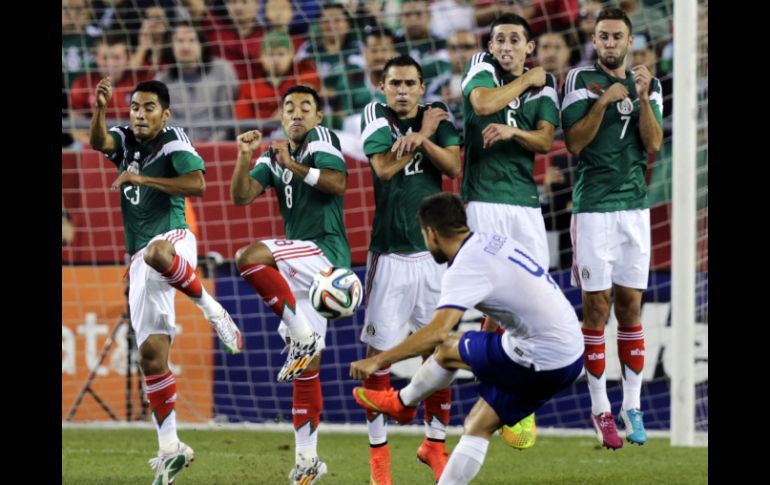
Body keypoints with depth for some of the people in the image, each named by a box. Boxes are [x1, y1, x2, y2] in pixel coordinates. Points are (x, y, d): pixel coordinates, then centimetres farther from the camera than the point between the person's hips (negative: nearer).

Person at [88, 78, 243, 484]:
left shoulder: (174, 143, -4)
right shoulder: (125, 141, 12)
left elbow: (197, 185, -18)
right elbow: (98, 142, -10)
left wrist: (143, 179, -17)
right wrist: (99, 109, -29)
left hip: (173, 239, -6)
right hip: (140, 260, 6)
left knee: (156, 253, -44)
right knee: (151, 355, 2)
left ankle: (211, 309, -21)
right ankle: (170, 448, 7)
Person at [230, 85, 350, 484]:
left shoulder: (321, 139, -4)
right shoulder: (275, 156, 16)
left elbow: (339, 183, -20)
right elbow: (241, 197, 5)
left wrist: (294, 165, -26)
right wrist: (245, 158, -10)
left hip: (325, 252, -8)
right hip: (305, 266, 8)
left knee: (249, 258, -29)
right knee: (307, 368, 8)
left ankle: (302, 334, -22)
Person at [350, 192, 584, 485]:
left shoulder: (465, 268, -16)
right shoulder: (497, 242, 12)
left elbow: (437, 331, -28)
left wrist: (378, 361, -25)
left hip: (543, 360, -9)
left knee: (446, 348, 9)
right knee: (476, 427, 14)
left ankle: (402, 403, 34)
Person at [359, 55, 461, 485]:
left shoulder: (438, 116, 7)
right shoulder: (376, 116, -1)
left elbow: (454, 167, -6)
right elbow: (384, 168, -15)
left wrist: (421, 141, -20)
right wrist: (421, 133, -8)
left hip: (434, 248, 2)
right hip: (390, 252, -2)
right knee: (380, 349, -4)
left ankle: (435, 442, 19)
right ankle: (378, 450, 3)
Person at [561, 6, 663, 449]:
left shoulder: (648, 84, 8)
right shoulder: (581, 81, -1)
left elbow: (653, 144, -2)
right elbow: (574, 144, -8)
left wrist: (643, 97, -15)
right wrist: (603, 102, -18)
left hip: (635, 205, 3)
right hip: (593, 207, -3)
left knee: (631, 307, 4)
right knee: (597, 306, -3)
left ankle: (632, 407, 9)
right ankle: (601, 410, 1)